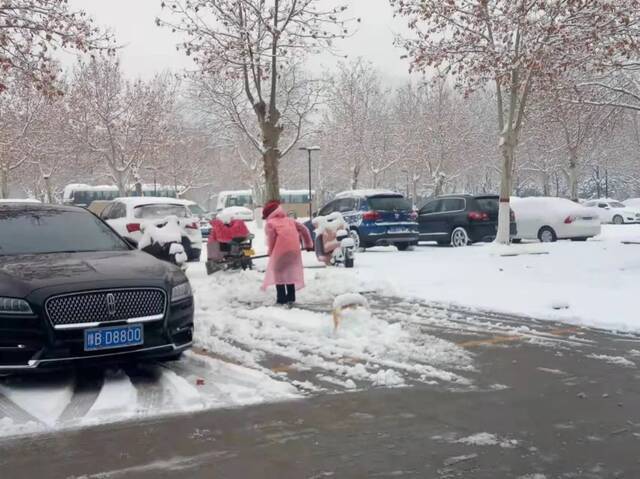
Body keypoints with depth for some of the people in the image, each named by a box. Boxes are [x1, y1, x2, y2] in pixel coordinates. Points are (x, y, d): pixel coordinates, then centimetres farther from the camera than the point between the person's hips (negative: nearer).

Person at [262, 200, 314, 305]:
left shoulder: (270, 223, 4)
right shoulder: (290, 220, 20)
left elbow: (271, 237, -10)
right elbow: (304, 229, 18)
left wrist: (270, 250, 6)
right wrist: (308, 244, 27)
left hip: (280, 251, -5)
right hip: (294, 250, 5)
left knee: (279, 274, 6)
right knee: (291, 273, 17)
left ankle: (282, 299, 4)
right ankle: (291, 298, 20)